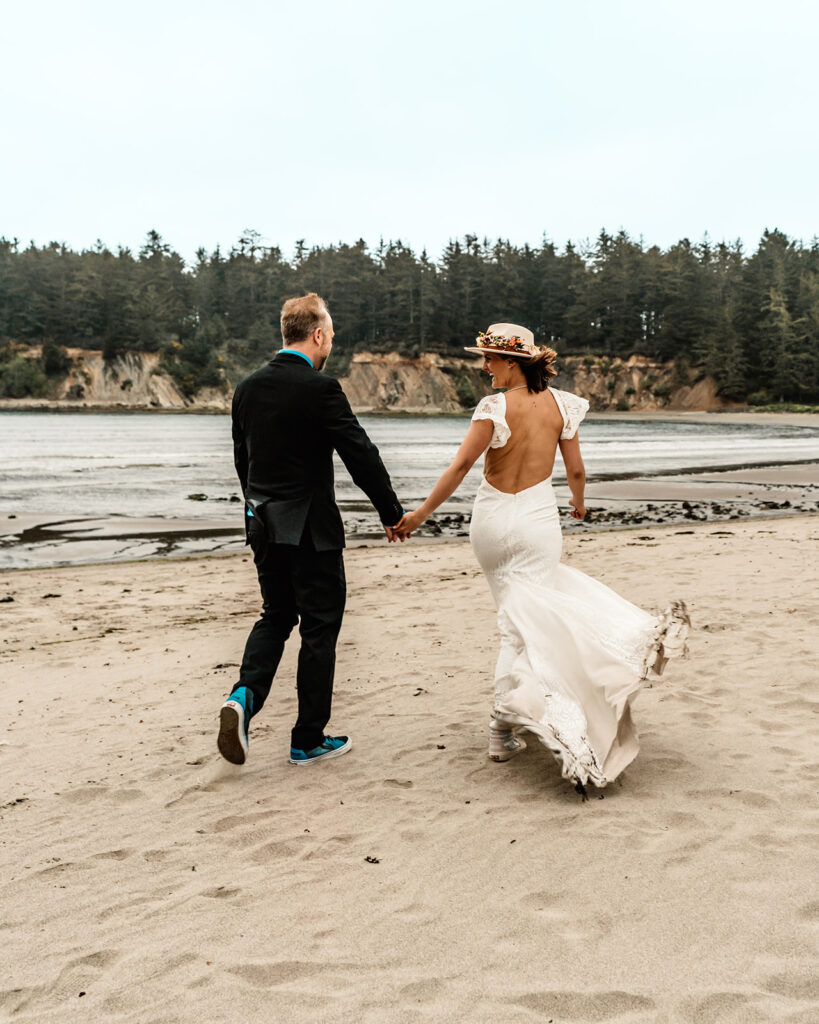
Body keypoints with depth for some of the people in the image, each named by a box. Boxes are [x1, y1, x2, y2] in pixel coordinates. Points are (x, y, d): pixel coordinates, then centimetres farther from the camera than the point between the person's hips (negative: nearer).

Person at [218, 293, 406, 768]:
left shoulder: (248, 388, 5)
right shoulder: (320, 388, -15)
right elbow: (362, 455, -15)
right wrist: (393, 513, -5)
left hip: (264, 526, 6)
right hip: (311, 527, -6)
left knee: (275, 615, 20)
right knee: (320, 626, 6)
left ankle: (245, 695, -3)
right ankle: (309, 740, 14)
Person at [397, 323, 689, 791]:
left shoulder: (496, 407, -12)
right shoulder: (561, 403, 0)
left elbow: (462, 465, -18)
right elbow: (576, 470, 5)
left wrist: (420, 514, -14)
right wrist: (579, 503, 26)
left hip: (492, 519, -1)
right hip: (538, 519, 2)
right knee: (524, 621, 1)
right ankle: (505, 725, -2)